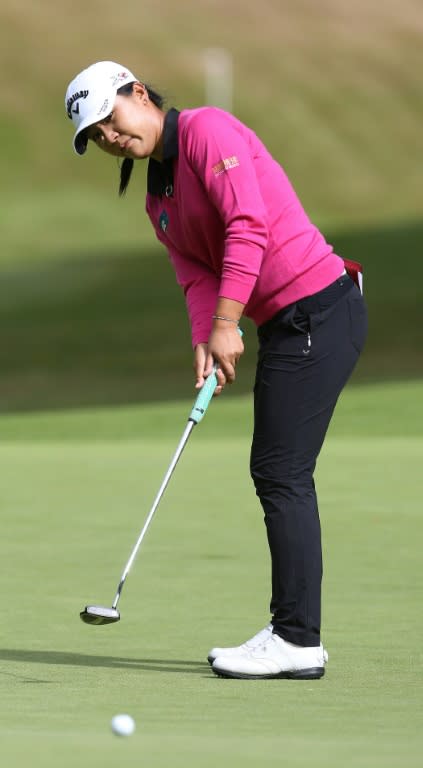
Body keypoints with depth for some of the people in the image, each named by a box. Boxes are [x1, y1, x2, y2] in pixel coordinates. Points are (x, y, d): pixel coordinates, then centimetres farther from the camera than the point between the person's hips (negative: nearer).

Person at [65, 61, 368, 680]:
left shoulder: (206, 129, -9)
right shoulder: (158, 200, 18)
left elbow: (248, 223, -19)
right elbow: (198, 279, 8)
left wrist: (226, 323, -22)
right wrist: (206, 347, -11)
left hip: (317, 308, -10)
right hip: (287, 323, 10)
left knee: (282, 473, -10)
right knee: (275, 472, 11)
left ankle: (298, 641, -9)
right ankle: (293, 633, 15)